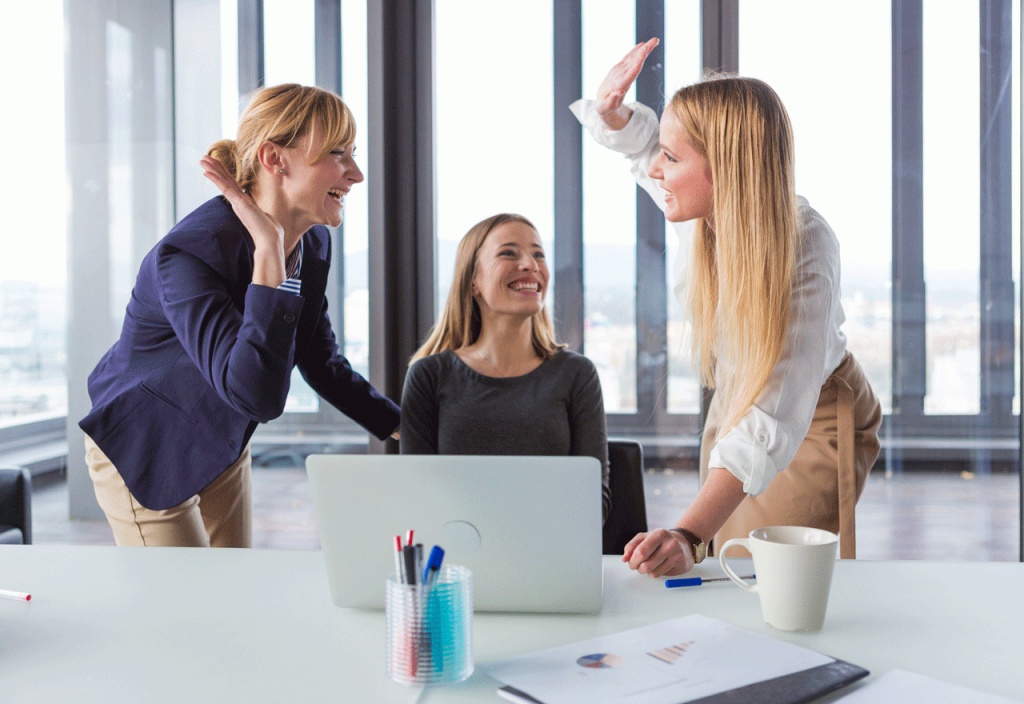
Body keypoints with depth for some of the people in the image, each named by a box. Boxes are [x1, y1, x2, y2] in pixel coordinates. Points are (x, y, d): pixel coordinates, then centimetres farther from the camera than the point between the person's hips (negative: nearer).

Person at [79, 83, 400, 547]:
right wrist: (268, 250, -44)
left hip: (223, 446, 7)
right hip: (145, 453, -7)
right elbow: (257, 396, -46)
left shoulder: (312, 244, -9)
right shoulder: (190, 256, -34)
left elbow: (323, 364, 5)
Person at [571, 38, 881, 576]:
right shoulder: (700, 206, -21)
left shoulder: (806, 247, -37)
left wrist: (689, 535, -58)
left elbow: (774, 415, -46)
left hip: (814, 420, -6)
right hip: (734, 401, 6)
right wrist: (610, 106, -22)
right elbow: (639, 139, 3)